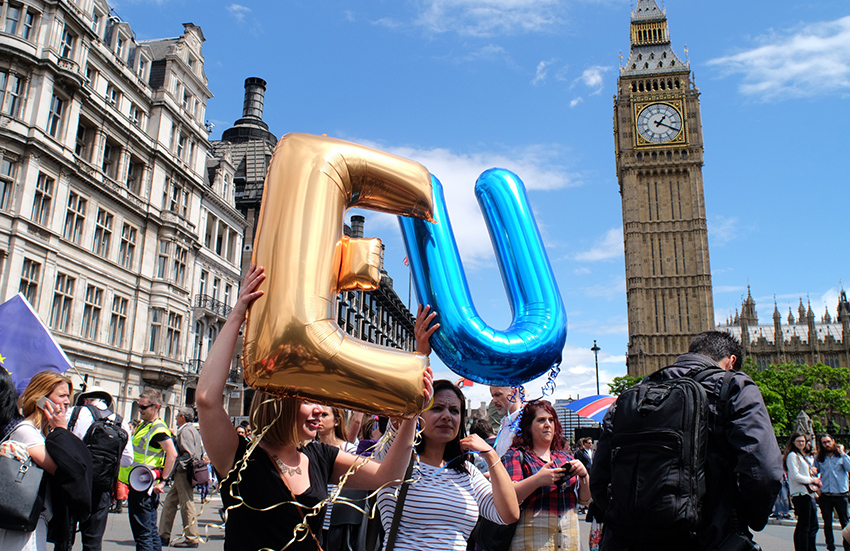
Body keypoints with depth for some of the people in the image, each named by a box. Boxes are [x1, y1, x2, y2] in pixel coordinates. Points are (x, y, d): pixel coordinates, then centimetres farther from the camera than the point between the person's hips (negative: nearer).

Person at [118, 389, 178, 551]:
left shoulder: (158, 428, -16)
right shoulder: (143, 425, 15)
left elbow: (172, 454, -24)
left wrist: (162, 481, -22)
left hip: (143, 487, -10)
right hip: (140, 485, 10)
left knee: (142, 534, -5)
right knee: (152, 532, 15)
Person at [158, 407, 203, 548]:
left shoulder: (185, 431, -12)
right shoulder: (193, 429, 18)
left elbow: (189, 453, -21)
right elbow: (200, 452, 20)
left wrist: (177, 467, -16)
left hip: (184, 473, -10)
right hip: (184, 474, 10)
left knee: (186, 504, -5)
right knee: (169, 502, 14)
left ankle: (192, 538, 0)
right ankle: (164, 535, 19)